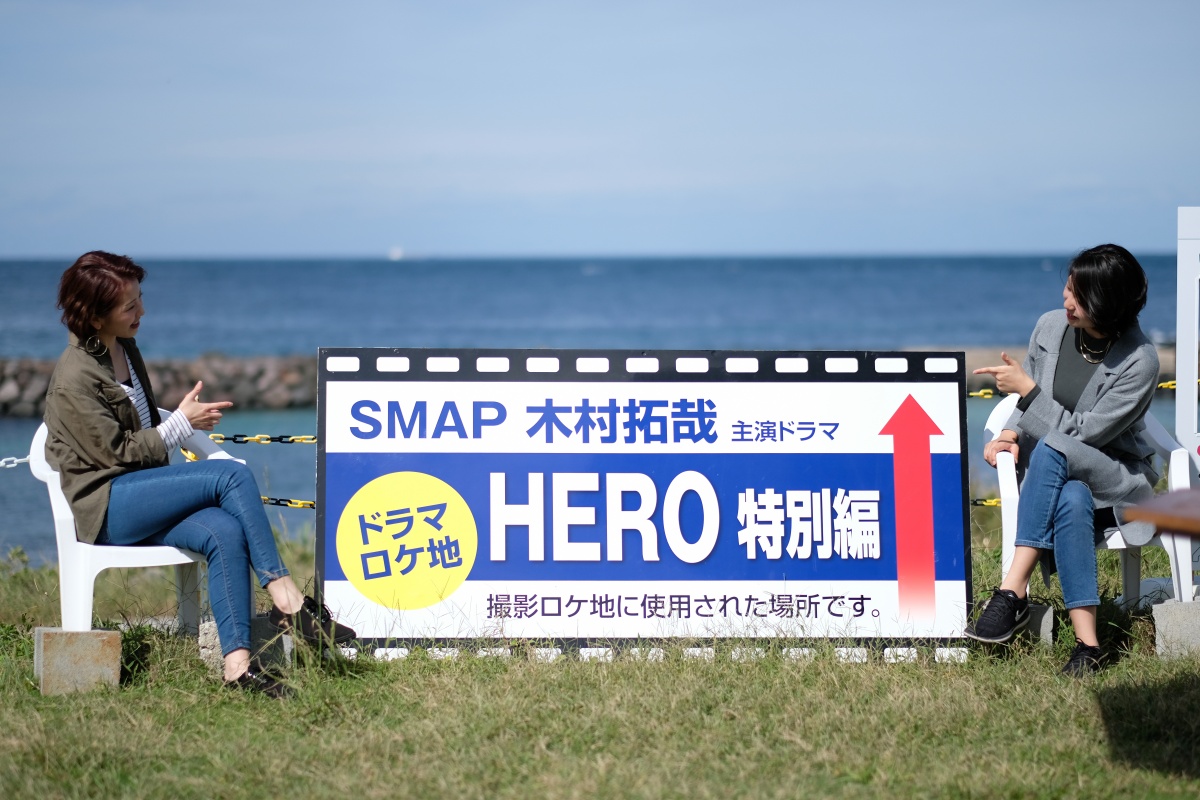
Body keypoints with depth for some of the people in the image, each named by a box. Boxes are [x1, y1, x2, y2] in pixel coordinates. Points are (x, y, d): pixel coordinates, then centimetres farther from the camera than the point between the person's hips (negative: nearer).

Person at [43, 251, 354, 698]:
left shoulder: (125, 350, 14)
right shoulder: (74, 379, -12)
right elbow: (116, 452, -12)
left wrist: (184, 421, 4)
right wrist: (182, 423, -10)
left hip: (144, 500, 7)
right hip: (105, 508, -7)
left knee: (224, 532, -25)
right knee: (232, 475, -25)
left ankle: (237, 663, -35)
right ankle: (286, 600, -23)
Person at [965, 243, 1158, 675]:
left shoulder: (1140, 361, -15)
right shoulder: (1051, 326, 0)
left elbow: (1084, 433, -17)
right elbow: (1028, 401, 14)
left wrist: (1026, 389, -15)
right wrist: (1011, 434, -7)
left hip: (1118, 480, -3)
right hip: (1060, 477, 3)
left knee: (1052, 450, -37)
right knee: (1072, 502, -37)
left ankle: (1013, 592, -41)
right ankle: (1087, 644, -43)